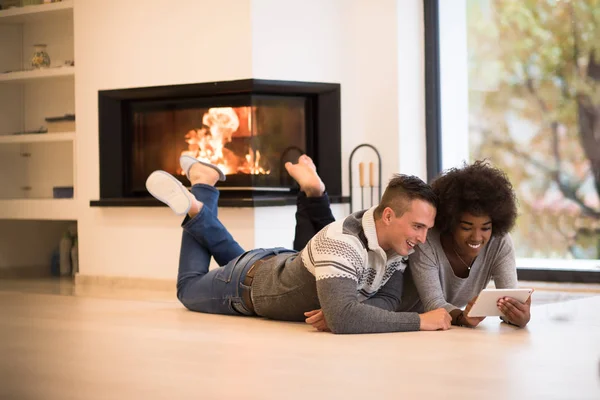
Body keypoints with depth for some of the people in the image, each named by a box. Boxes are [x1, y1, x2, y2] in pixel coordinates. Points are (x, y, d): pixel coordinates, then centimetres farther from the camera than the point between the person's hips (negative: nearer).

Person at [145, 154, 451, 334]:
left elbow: (387, 301, -19)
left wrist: (336, 308, -39)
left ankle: (197, 210, 36)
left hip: (284, 267, 6)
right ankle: (196, 207, 27)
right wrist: (421, 321, -55)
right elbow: (343, 318, -58)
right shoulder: (342, 241, -46)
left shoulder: (395, 245, -21)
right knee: (189, 289, 24)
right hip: (249, 282, -6)